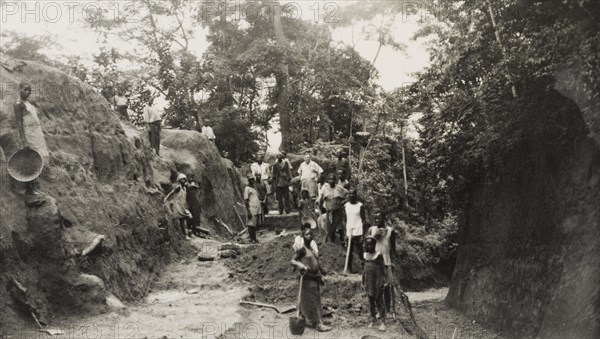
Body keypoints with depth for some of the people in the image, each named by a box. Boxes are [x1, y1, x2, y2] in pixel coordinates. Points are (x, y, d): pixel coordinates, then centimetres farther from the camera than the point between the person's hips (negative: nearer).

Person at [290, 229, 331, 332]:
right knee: (310, 301, -2)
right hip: (307, 278, -8)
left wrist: (320, 277, 17)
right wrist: (302, 266, -31)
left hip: (315, 278, 8)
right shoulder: (302, 249, -9)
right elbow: (292, 261, -15)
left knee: (316, 301, 12)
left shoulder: (312, 249, 14)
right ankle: (318, 324, -1)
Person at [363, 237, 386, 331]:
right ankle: (373, 319, 21)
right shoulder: (365, 254, 9)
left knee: (379, 301, -3)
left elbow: (382, 268, -7)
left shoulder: (378, 254, -8)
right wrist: (363, 281, 15)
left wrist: (382, 281, -11)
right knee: (371, 301, 11)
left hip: (377, 280, -5)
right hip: (368, 281, 5)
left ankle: (383, 322, 0)